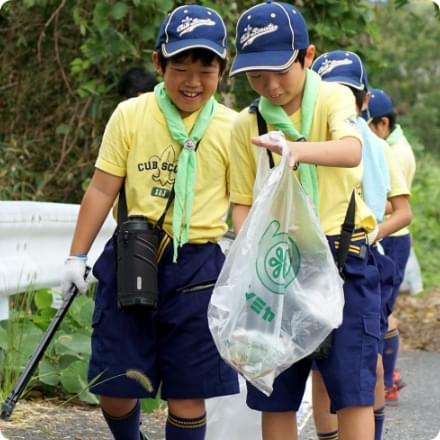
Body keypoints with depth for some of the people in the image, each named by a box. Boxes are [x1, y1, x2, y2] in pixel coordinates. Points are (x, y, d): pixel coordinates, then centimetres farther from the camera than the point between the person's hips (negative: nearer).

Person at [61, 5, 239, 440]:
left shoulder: (232, 129, 0)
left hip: (199, 268, 0)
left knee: (187, 396, 2)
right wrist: (76, 257, 3)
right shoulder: (130, 115, -1)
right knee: (115, 390, 3)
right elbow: (102, 190, 3)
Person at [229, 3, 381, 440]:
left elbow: (352, 151, -28)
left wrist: (299, 150, -49)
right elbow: (243, 203, 8)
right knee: (275, 394, 5)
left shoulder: (334, 98, -6)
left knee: (352, 386, -8)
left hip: (342, 256, -3)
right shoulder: (246, 125, 3)